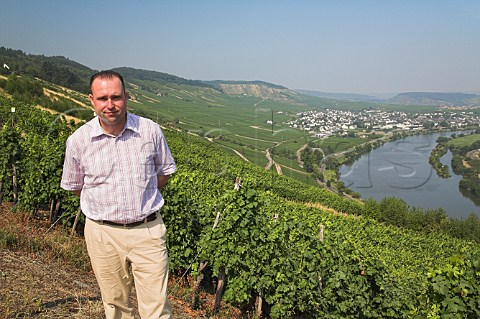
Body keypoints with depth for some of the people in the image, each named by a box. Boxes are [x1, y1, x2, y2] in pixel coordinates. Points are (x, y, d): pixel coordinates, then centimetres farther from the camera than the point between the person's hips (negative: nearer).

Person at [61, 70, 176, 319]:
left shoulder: (150, 131, -8)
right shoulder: (78, 140, -8)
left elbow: (164, 170, 10)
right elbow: (74, 186, 9)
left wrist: (143, 199, 4)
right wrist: (106, 205, 5)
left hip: (147, 230, 0)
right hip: (103, 233, 1)